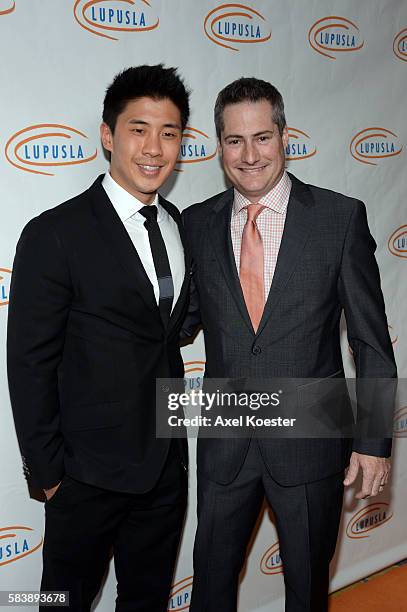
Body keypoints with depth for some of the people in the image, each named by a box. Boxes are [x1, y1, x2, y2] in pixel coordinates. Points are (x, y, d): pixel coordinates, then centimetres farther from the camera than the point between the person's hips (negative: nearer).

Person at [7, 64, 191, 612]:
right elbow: (30, 365, -13)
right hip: (90, 473, -5)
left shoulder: (179, 226, 4)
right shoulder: (55, 236, -17)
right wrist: (47, 472, -10)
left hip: (168, 464, 6)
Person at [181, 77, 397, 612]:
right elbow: (186, 316, 6)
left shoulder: (341, 217, -8)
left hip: (311, 441, -1)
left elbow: (371, 338, -6)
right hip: (224, 444, 2)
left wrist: (374, 442, -6)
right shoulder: (198, 223, -1)